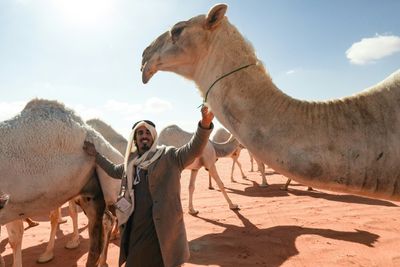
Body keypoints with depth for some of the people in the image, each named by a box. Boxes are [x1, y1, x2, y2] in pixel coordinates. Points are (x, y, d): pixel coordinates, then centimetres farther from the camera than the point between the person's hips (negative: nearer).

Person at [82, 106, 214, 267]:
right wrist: (96, 155, 29)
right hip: (134, 225, 7)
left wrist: (204, 125, -39)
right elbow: (114, 170, 31)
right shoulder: (131, 161, 12)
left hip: (160, 227, -6)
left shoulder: (168, 156, -8)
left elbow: (193, 149, -23)